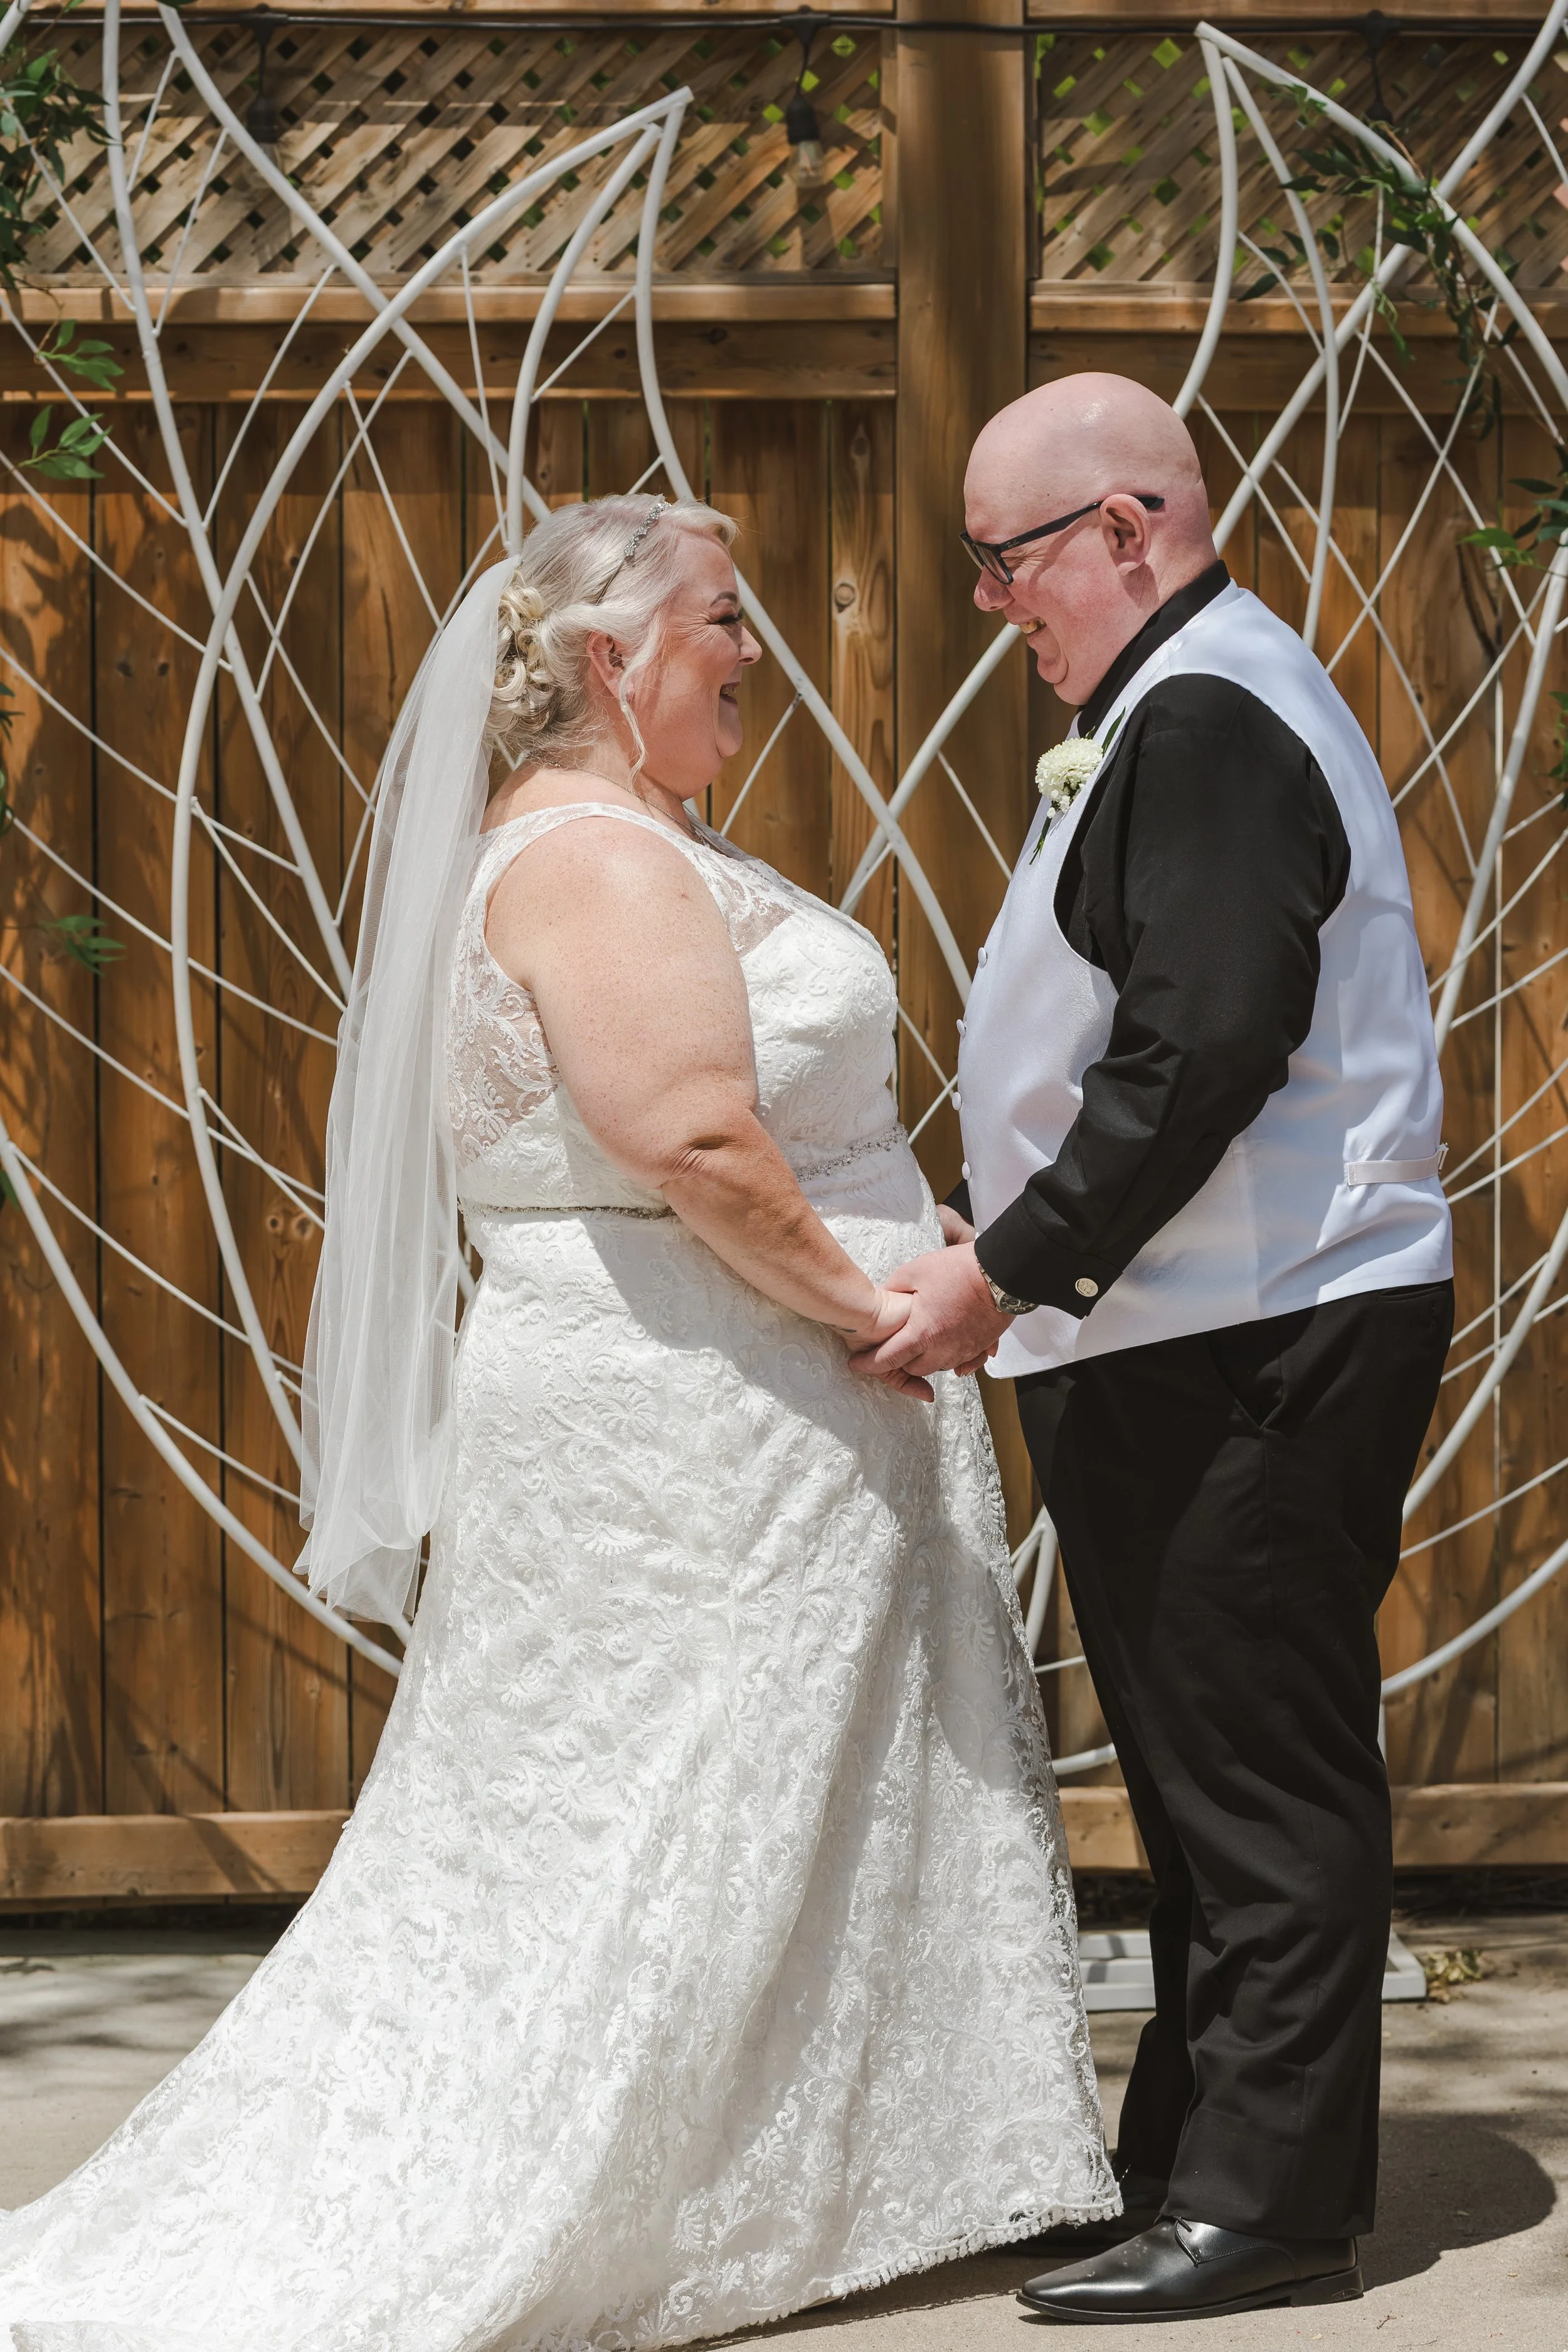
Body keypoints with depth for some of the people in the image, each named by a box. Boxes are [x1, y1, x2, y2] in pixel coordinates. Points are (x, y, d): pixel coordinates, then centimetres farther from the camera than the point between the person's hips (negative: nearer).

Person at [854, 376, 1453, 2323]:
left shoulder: (1206, 721, -14)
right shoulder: (1197, 705, 19)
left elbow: (1202, 1054, -23)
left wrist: (1013, 1269, -19)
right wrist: (1016, 1242, 16)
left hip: (1257, 1349, -11)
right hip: (1206, 1339, 11)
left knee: (1258, 1776, -5)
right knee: (1216, 1771, 14)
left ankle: (1260, 2203, 0)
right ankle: (1193, 2166, 22)